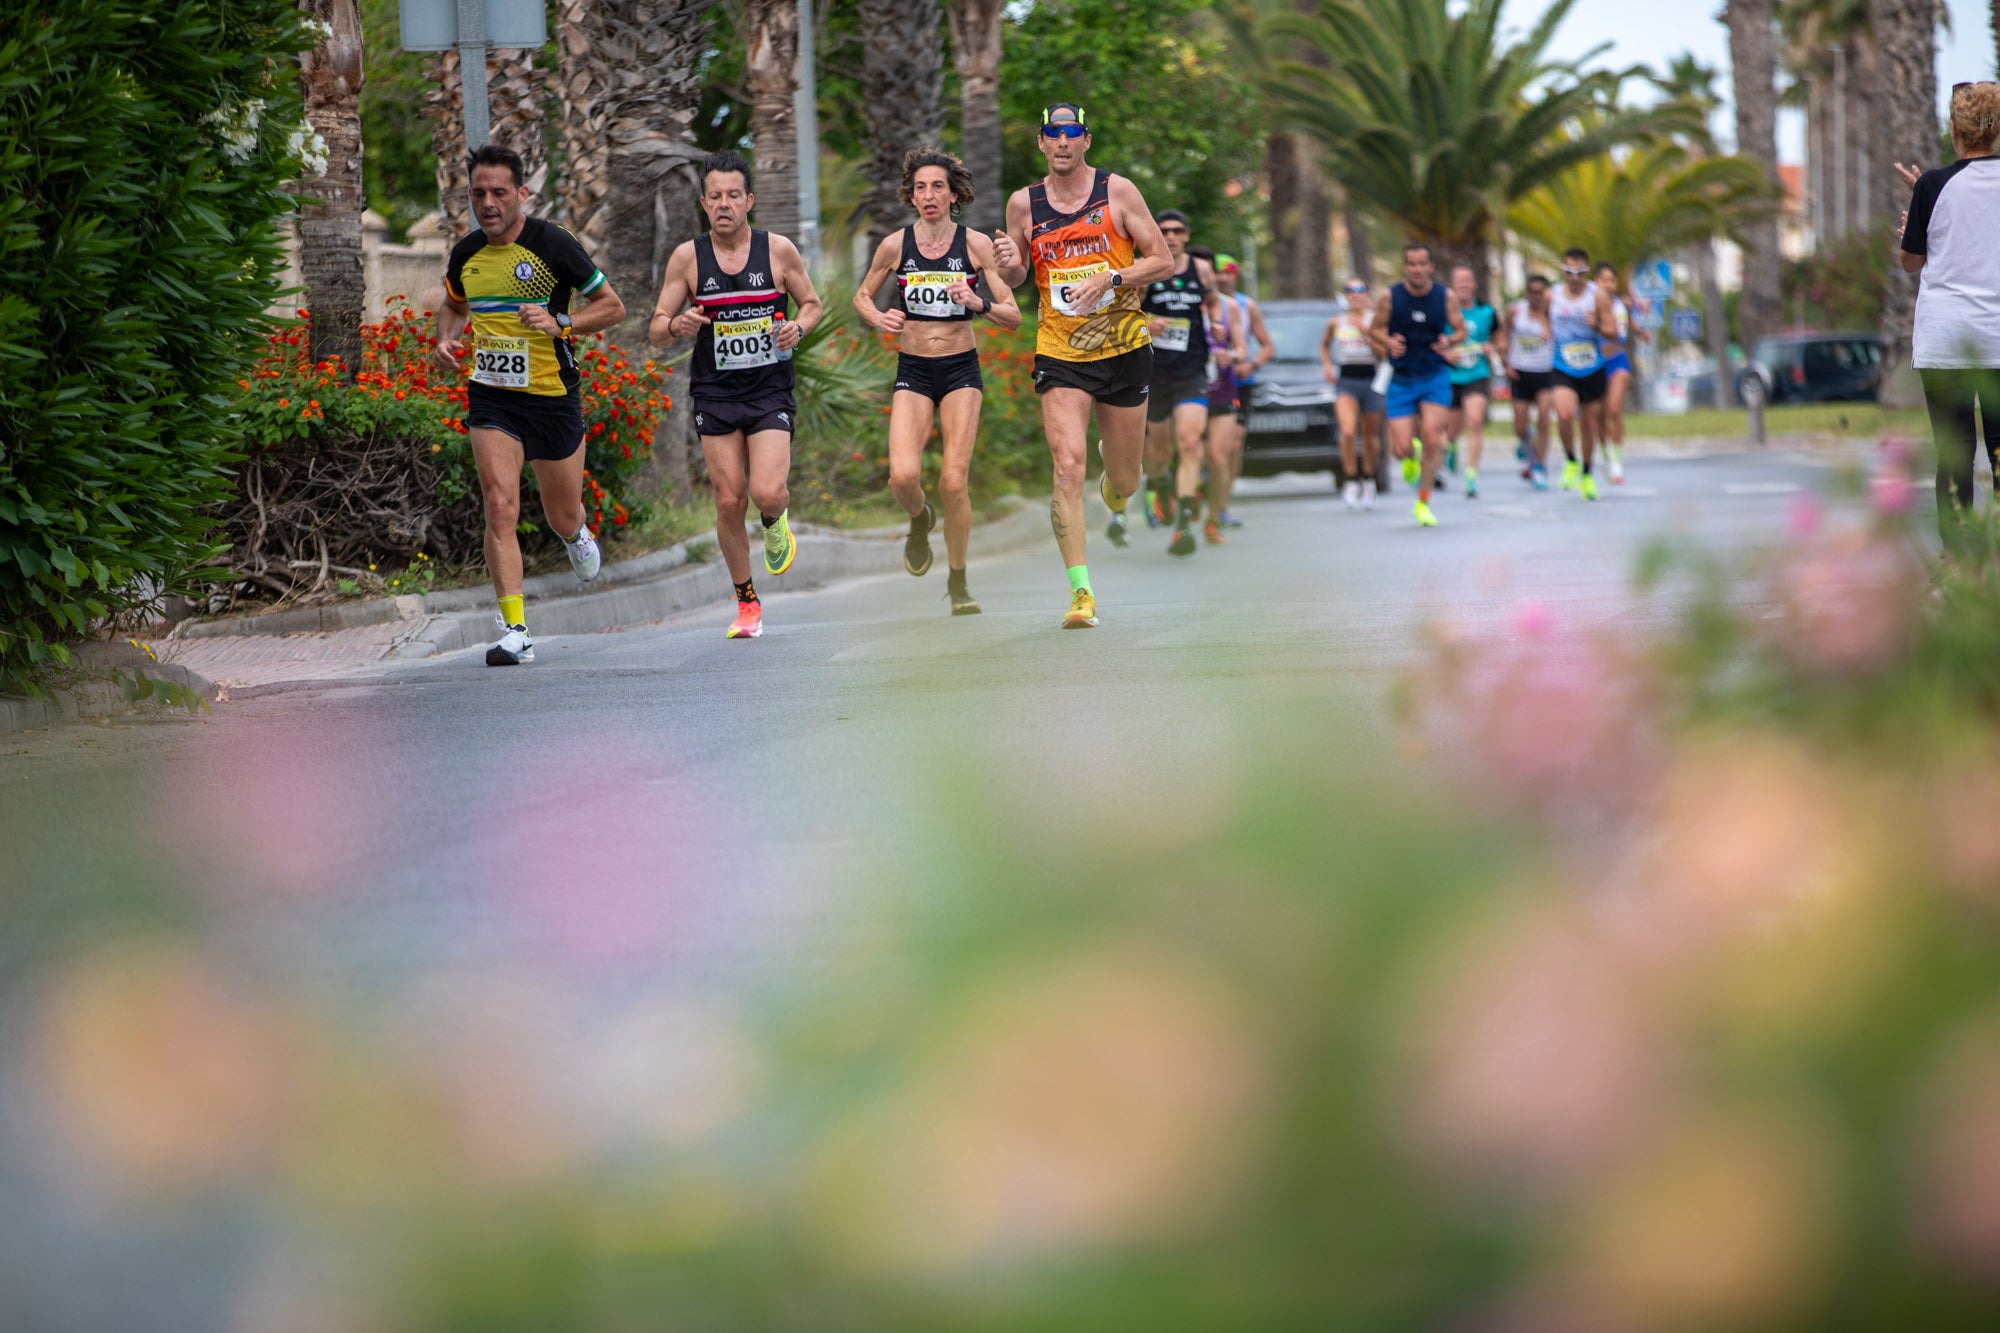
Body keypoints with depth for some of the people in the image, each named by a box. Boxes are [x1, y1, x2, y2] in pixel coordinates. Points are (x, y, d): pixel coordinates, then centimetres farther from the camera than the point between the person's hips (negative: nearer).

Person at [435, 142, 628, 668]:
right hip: (491, 397, 2)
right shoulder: (465, 255, 1)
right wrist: (447, 338, 1)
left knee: (563, 517, 12)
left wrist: (559, 323, -21)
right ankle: (515, 632, -16)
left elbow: (613, 306, -5)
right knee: (500, 507, -17)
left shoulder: (553, 244, -11)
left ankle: (577, 535, 53)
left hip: (553, 396, -2)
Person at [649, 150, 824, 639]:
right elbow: (656, 329, 3)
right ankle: (747, 603, 16)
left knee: (767, 493, -18)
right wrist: (677, 325, -20)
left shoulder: (778, 251, -2)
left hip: (770, 392, -1)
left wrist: (798, 328, -10)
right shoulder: (687, 257, -1)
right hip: (715, 394, 1)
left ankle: (776, 522, 20)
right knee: (729, 502, -1)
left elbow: (812, 303, 12)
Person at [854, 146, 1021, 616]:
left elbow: (1013, 316, -2)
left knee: (953, 481, -10)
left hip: (961, 369, -1)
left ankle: (958, 582, 9)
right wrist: (878, 318, -6)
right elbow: (862, 296, 15)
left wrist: (978, 303, -21)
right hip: (912, 370, 1)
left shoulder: (975, 244, -3)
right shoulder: (896, 245, 0)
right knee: (903, 475, -18)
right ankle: (919, 519, 20)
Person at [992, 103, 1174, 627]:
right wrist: (1007, 263, -9)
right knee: (1067, 468, -18)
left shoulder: (1117, 191, -2)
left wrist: (1111, 279, -17)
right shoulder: (1023, 204, 3)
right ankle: (1081, 591, -17)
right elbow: (1014, 280, 15)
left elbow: (1163, 261, -1)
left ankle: (1114, 487, 50)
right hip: (1060, 353, 0)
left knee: (1124, 483, 10)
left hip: (1124, 348, 0)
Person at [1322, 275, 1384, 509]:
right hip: (1345, 382, 0)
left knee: (1370, 436, 9)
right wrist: (1327, 366, 9)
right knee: (1348, 432, -19)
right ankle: (1351, 482, -11)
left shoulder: (1374, 319, -1)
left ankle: (1368, 481, 28)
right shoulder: (1336, 322, 6)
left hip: (1370, 381, 0)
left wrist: (1365, 330, -17)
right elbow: (1324, 345, 25)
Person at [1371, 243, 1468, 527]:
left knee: (1431, 439, -14)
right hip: (1402, 380, 0)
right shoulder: (1390, 297, -6)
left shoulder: (1446, 298, -4)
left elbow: (1461, 330, 8)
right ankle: (1413, 452, 33)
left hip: (1435, 377, 0)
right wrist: (1389, 342, -17)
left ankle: (1423, 503, 3)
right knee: (1400, 449, -7)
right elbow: (1374, 330, 5)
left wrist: (1450, 341, -15)